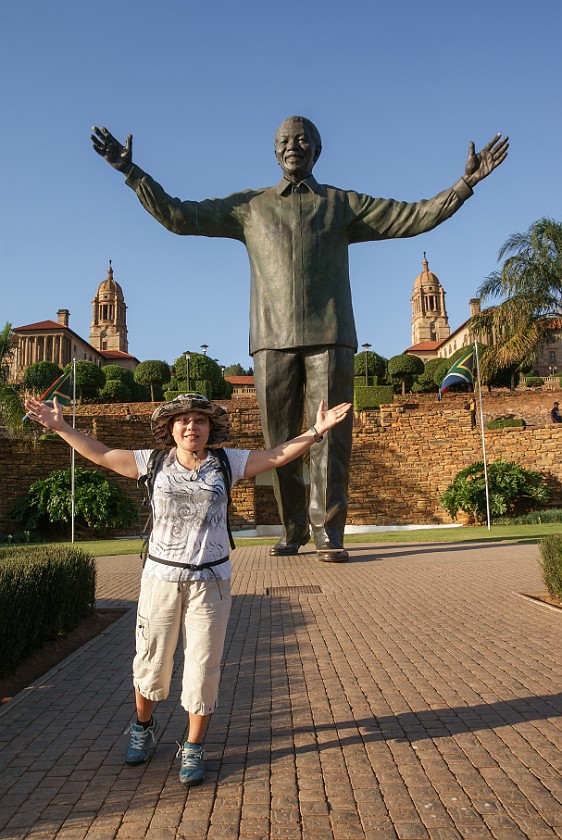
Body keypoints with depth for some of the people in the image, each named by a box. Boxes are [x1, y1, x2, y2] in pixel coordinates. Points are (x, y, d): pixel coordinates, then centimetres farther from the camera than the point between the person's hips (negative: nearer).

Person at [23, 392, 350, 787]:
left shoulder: (227, 463, -2)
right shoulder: (152, 462, -1)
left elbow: (279, 455, -2)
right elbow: (100, 454, 6)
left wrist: (316, 431, -12)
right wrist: (61, 427, 3)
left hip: (210, 580, 0)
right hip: (161, 577, 1)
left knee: (203, 668, 6)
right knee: (151, 659, 15)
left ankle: (193, 750, 27)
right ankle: (144, 726, 44)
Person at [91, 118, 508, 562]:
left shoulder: (344, 204, 18)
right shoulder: (249, 206, 19)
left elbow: (416, 216, 14)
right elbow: (178, 216, 15)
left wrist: (466, 182, 4)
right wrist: (130, 171, 9)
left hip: (330, 336, -1)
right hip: (273, 338, 1)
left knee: (330, 435, -7)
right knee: (281, 441, 1)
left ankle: (329, 532, -1)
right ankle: (293, 529, 12)